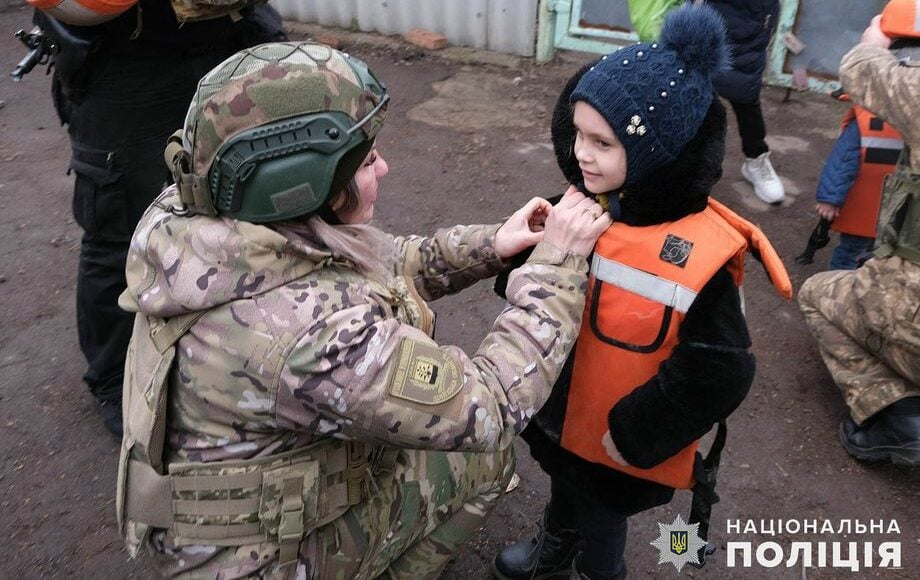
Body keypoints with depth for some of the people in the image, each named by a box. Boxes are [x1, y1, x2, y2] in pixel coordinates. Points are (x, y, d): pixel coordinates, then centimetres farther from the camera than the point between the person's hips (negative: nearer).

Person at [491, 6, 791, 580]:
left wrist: (637, 433, -18)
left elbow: (717, 373, -22)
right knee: (564, 487, 31)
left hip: (618, 440, -5)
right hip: (562, 410, 6)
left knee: (600, 517, 20)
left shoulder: (702, 256, -29)